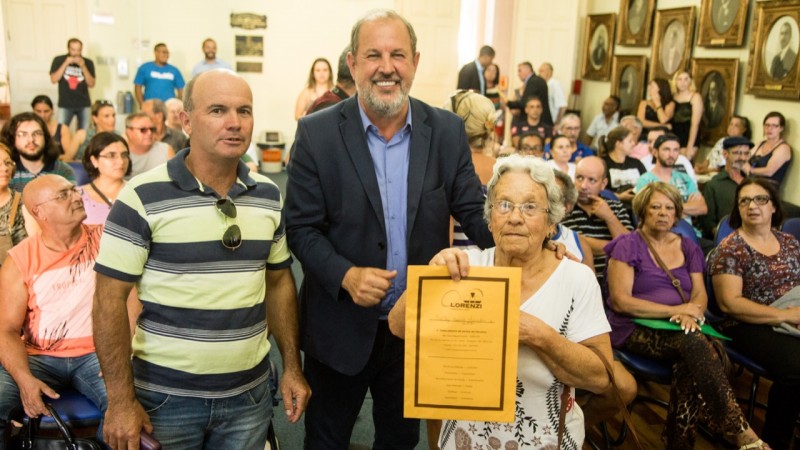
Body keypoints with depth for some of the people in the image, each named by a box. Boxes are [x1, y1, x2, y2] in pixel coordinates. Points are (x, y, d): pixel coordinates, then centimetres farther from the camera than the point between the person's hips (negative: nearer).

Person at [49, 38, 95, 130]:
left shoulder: (88, 62, 3)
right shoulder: (59, 60, 3)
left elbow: (91, 84, -2)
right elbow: (54, 80, -6)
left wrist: (83, 66, -13)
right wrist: (66, 63, -12)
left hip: (84, 105, 1)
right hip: (65, 105, -1)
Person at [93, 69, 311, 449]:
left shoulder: (268, 196, 2)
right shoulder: (143, 198, -13)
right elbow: (110, 300, -11)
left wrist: (292, 367, 8)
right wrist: (121, 400, -12)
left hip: (249, 393, 4)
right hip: (165, 395, -4)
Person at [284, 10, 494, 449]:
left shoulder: (447, 130, -4)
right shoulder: (317, 132, -11)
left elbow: (472, 210, -3)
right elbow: (301, 227, -9)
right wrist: (345, 275, -25)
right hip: (341, 327, -2)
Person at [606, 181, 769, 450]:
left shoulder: (688, 247, 17)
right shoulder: (628, 246, -1)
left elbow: (700, 294, 10)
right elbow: (620, 301, -10)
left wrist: (691, 314, -15)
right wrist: (676, 310, -14)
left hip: (680, 330, 4)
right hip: (636, 330, -4)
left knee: (690, 362, -32)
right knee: (694, 344, -33)